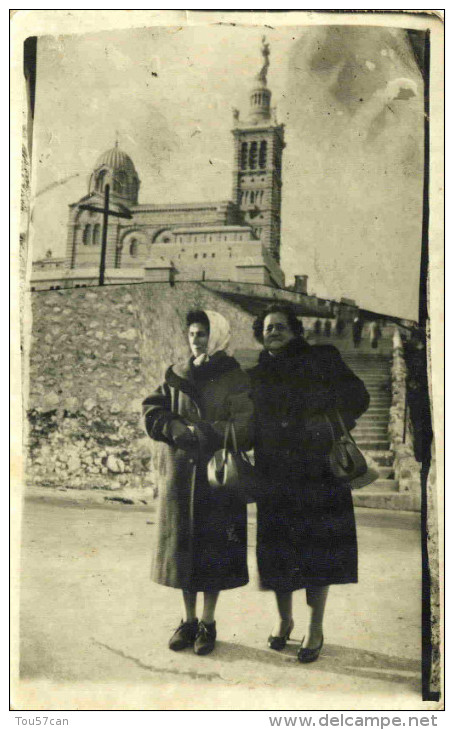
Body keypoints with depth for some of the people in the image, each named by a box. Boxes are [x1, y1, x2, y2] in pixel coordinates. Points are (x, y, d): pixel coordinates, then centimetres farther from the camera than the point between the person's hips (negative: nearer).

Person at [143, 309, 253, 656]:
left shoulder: (235, 380, -3)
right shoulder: (177, 377, 10)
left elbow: (242, 429, -13)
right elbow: (153, 412, 2)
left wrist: (193, 430, -15)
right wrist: (178, 429, -16)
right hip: (179, 474, 4)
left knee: (214, 549, 2)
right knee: (182, 545, 8)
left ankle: (208, 623, 18)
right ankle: (189, 620, 23)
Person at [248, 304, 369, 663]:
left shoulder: (322, 360, 3)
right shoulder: (256, 376, 11)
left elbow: (358, 397, 0)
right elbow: (249, 427, 13)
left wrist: (330, 419, -16)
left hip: (318, 471, -2)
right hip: (275, 474, 3)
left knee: (318, 549, 1)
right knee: (278, 548, 7)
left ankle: (315, 629, 16)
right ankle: (284, 619, 29)